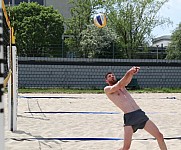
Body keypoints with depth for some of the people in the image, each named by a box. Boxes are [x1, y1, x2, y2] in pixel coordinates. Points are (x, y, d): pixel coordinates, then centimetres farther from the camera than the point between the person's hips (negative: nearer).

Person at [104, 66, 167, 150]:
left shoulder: (122, 86, 22)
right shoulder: (107, 89, 5)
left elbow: (127, 80, 0)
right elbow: (118, 85, -14)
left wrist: (131, 74, -23)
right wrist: (128, 73, -26)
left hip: (140, 114, 6)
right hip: (129, 117, -6)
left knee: (159, 136, 4)